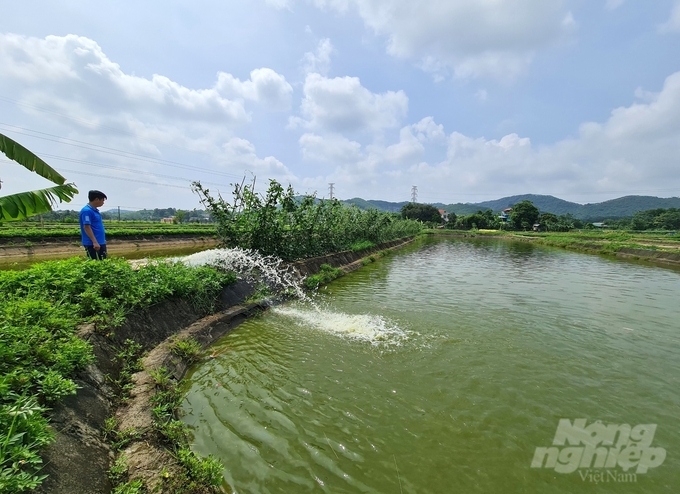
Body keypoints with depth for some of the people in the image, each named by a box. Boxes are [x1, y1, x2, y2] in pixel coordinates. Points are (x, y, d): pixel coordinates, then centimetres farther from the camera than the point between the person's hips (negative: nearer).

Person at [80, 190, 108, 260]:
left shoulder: (95, 210, 15)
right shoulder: (87, 211, -13)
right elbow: (86, 227, -19)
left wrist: (103, 240, 23)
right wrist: (95, 242, -23)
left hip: (100, 243, 10)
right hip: (92, 244, -10)